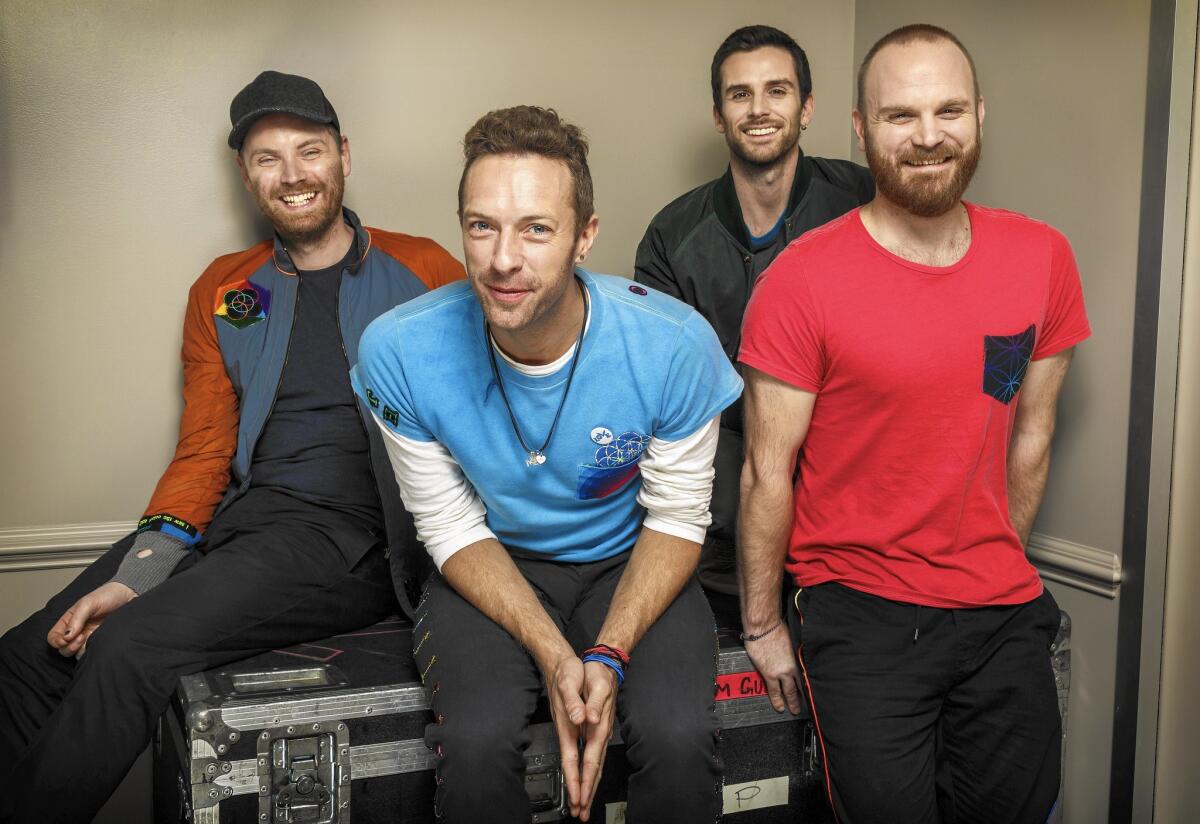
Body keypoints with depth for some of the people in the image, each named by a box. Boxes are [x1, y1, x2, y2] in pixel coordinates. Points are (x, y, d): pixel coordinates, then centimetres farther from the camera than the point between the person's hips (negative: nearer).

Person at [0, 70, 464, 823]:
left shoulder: (422, 271, 5)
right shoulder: (223, 293, 17)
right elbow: (203, 450, 12)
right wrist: (132, 577, -3)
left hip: (345, 535, -5)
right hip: (235, 516, 5)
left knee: (129, 649, -23)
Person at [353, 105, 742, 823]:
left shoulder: (674, 346, -21)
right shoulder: (400, 352, -19)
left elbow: (676, 520, -8)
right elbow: (453, 527, -9)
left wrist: (610, 654, -21)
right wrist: (554, 657, -20)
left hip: (626, 562, 0)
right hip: (488, 569, 0)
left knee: (679, 737, -26)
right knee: (477, 744, -27)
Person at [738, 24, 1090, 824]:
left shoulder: (1043, 257, 0)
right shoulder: (803, 279, -14)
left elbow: (1030, 432, 10)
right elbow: (768, 471, -9)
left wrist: (1001, 567, 15)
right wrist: (763, 627, -2)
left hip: (1000, 607, 4)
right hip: (858, 605, -4)